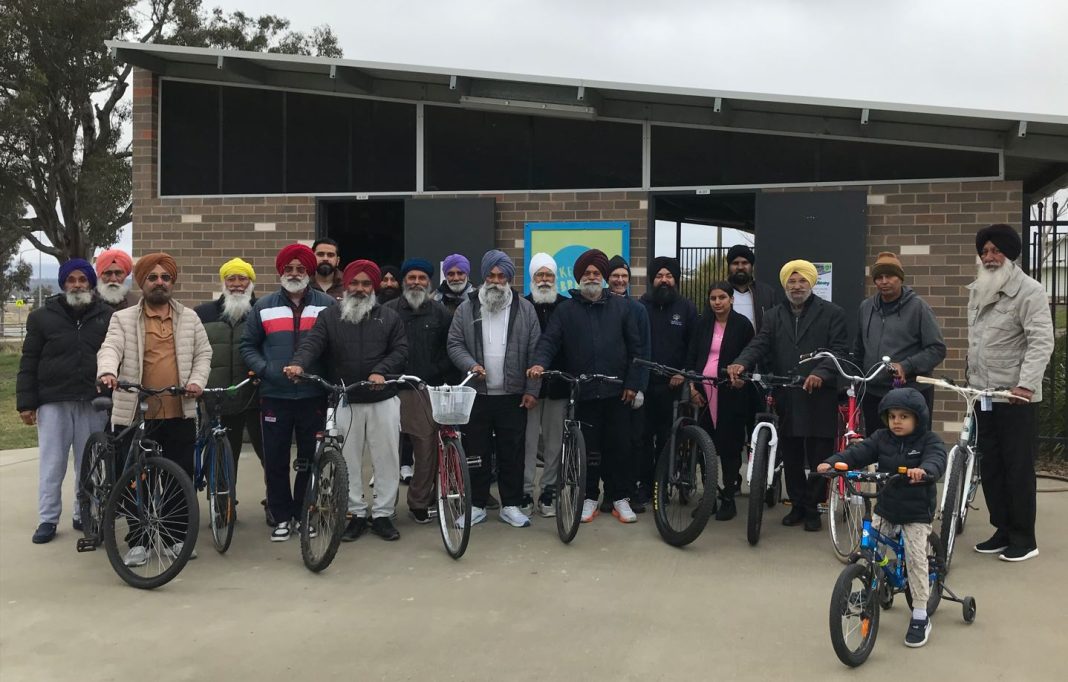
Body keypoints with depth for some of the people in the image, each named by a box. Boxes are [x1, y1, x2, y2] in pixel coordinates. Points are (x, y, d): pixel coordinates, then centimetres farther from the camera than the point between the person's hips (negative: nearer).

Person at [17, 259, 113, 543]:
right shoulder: (43, 317, 4)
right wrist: (26, 403, -2)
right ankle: (48, 520, 14)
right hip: (53, 402, 0)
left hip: (93, 403, 0)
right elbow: (29, 363, 4)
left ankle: (85, 515, 20)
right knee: (52, 464, 5)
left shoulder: (107, 317, 5)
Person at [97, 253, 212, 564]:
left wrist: (197, 380, -5)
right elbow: (110, 348, -11)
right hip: (136, 414, -1)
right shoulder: (123, 319, 5)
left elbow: (203, 353, 14)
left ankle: (179, 536, 20)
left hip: (180, 413, 2)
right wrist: (107, 371, -32)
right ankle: (138, 542, 15)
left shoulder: (189, 318, 12)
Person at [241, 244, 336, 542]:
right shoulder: (264, 306, 7)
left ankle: (304, 514, 21)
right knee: (275, 460, 4)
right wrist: (264, 369, -7)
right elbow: (248, 345, 10)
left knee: (311, 458, 7)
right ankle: (281, 517, 16)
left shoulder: (326, 305, 4)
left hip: (313, 396, -1)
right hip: (275, 395, 1)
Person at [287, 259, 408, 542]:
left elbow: (400, 351, 1)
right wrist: (298, 364, -29)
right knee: (348, 461, 5)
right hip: (345, 401, 0)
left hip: (383, 400, 0)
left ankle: (382, 514, 14)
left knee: (386, 459, 2)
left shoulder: (389, 318, 8)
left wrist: (381, 371, -17)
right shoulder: (329, 317, 6)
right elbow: (312, 343, -9)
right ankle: (356, 514, 17)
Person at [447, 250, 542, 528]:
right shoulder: (466, 309, 4)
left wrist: (532, 390, -5)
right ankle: (476, 504, 18)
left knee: (512, 453, 5)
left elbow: (534, 352, 0)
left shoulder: (525, 309, 2)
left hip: (513, 396, 0)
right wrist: (470, 365, -15)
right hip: (476, 394, 1)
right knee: (477, 452, 7)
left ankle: (511, 505, 17)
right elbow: (454, 344, 4)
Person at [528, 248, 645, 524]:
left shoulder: (621, 307, 7)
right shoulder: (565, 309, 5)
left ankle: (620, 498, 17)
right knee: (587, 448, 6)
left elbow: (635, 347, 7)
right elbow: (549, 340, -5)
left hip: (617, 392, 1)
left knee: (619, 446, 4)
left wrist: (633, 383, 0)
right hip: (583, 393, 0)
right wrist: (539, 362, -25)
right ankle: (589, 497, 18)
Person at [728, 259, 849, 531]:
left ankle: (812, 507, 14)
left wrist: (820, 372, -23)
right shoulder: (773, 316, 14)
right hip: (786, 398, 3)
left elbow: (839, 350, -5)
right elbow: (759, 344, 1)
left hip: (819, 396, -3)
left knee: (818, 457, 1)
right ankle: (797, 504, 22)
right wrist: (741, 363, -20)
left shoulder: (831, 313, 3)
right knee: (791, 457, 9)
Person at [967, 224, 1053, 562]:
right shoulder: (978, 291, 13)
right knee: (990, 467, 11)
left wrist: (1026, 383, -28)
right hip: (983, 394, 7)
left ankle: (1024, 539, 9)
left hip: (1016, 396, -7)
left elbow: (1042, 342, -18)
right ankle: (1003, 531, 22)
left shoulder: (1028, 291, -10)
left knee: (1018, 468, -1)